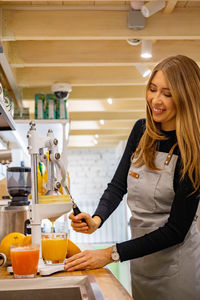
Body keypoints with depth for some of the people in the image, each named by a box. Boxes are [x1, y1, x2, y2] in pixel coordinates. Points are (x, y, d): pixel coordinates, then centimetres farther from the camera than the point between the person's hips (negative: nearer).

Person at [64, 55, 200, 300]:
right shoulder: (142, 131, -2)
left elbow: (176, 230, -20)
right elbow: (118, 185, 2)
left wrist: (112, 254, -23)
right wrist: (96, 220, -19)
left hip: (175, 263, -5)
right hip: (140, 256, 5)